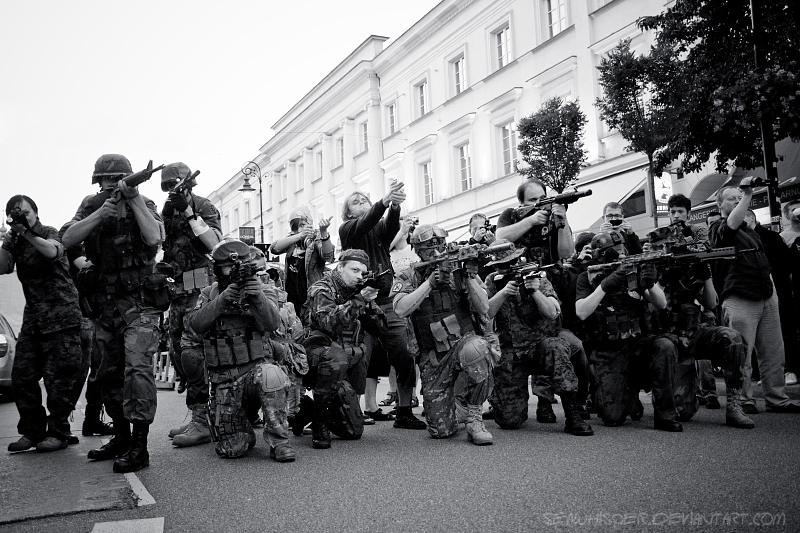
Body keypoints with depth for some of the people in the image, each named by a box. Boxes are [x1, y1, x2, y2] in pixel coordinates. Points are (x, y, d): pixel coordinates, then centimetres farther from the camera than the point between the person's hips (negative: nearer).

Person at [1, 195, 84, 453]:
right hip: (33, 318, 6)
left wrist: (27, 232, -27)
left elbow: (53, 252, -22)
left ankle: (58, 433, 5)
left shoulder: (49, 233, -1)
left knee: (59, 378, -5)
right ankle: (32, 431, 14)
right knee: (21, 377, 3)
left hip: (61, 316, -6)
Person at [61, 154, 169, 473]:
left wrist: (133, 198, -19)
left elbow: (154, 238, -20)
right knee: (109, 373, 12)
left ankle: (139, 446, -15)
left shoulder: (144, 205, -1)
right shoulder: (91, 207, 8)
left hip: (138, 302, -5)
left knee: (137, 367, -17)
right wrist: (100, 214, -18)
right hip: (104, 304, 6)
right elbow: (67, 239, -6)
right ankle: (121, 437, 26)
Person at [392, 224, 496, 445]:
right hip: (433, 359, 0)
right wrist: (431, 281, -22)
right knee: (440, 430, -4)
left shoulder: (458, 270, 3)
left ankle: (474, 418, -19)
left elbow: (483, 309, -4)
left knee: (475, 350, -40)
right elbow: (401, 309, -17)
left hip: (464, 341, 0)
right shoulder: (407, 277, 2)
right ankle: (452, 405, 34)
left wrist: (470, 277, -17)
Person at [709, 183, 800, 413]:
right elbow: (732, 223, -24)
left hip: (766, 298, 7)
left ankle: (777, 399, 13)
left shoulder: (750, 230, 23)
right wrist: (747, 195, -21)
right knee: (741, 354, -6)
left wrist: (772, 288, 20)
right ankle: (744, 400, 3)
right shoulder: (718, 229, 0)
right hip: (739, 300, -7)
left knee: (773, 353, 6)